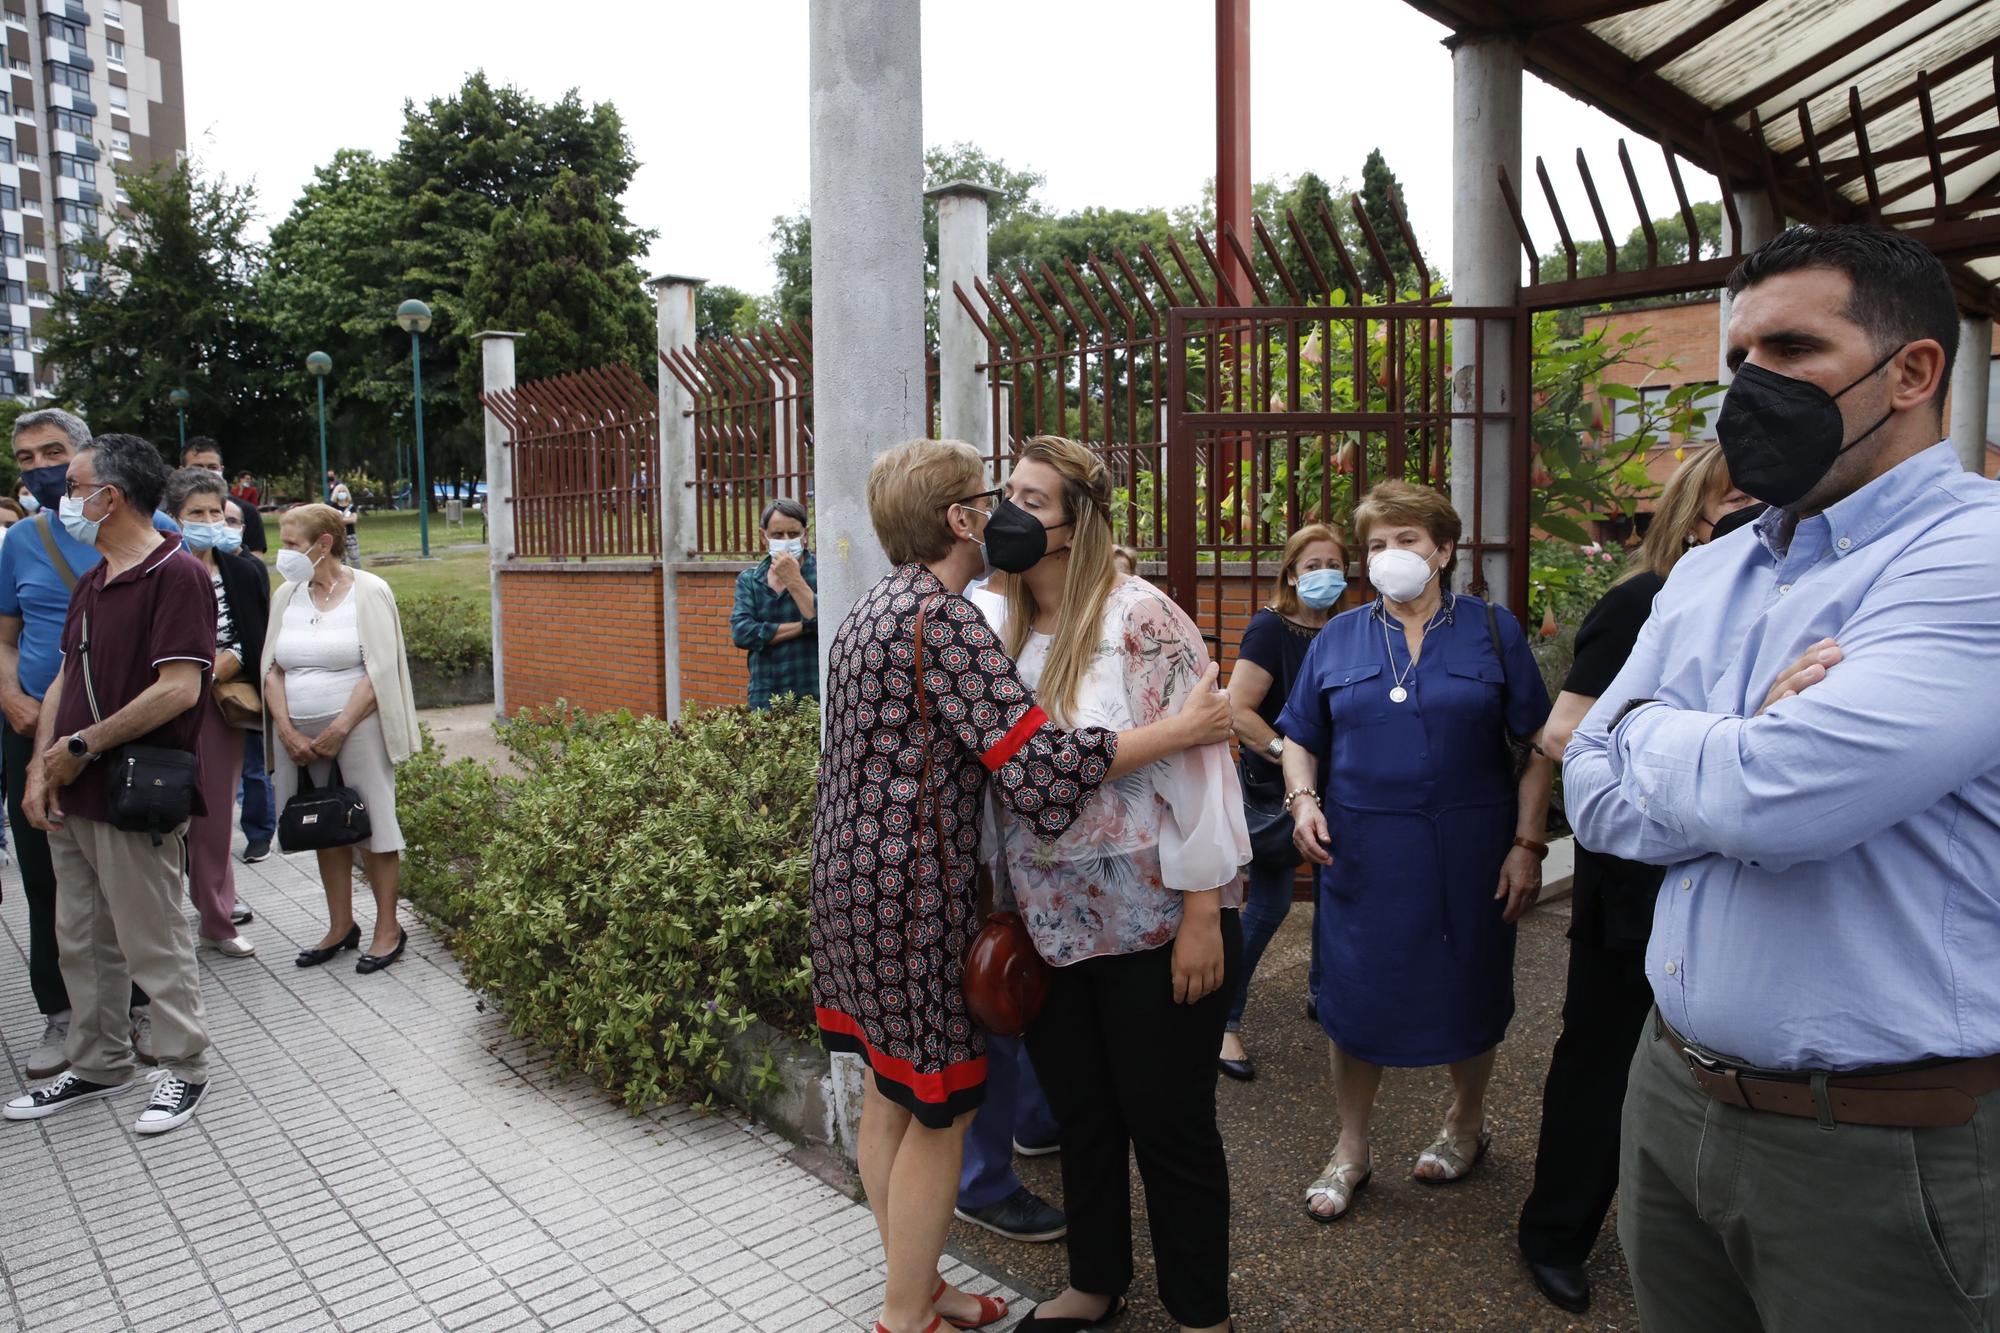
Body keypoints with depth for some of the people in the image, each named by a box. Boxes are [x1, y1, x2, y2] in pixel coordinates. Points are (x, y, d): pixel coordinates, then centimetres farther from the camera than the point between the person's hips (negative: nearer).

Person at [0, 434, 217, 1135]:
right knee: (81, 942, 17)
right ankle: (98, 1065, 32)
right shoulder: (93, 581, 14)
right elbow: (66, 678, 13)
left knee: (153, 944, 3)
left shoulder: (176, 575, -14)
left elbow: (179, 689, -22)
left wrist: (83, 745, -14)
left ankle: (185, 1067, 18)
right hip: (71, 797, 9)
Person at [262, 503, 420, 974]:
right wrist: (287, 731, -5)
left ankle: (388, 928, 9)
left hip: (356, 727, -5)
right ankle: (340, 926, 23)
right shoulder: (286, 595, 10)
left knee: (373, 826, -1)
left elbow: (380, 670, -11)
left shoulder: (368, 591, -5)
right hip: (299, 733, 5)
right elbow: (272, 667, 8)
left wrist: (339, 731, -14)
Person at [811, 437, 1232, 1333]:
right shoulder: (943, 616, -19)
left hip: (852, 880, 10)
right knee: (938, 1111, 5)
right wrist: (1183, 730, -18)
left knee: (889, 1091, 19)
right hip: (913, 894, -10)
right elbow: (1037, 763, -25)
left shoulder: (873, 608, 12)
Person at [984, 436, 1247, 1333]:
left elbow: (1197, 761, -16)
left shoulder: (1140, 616, -14)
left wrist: (1203, 913, -18)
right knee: (1080, 1114, 19)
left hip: (1153, 923, -6)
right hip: (1053, 926, 6)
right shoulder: (1008, 630, 6)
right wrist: (1002, 908, 12)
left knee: (1168, 1122, 9)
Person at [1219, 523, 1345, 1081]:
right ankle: (1222, 1020, 8)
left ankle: (1323, 990, 36)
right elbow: (1238, 710, -22)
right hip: (1274, 787, -7)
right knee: (1268, 905, -5)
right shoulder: (1270, 628, -15)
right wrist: (1286, 753, -22)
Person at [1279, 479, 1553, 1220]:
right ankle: (1350, 1151, 24)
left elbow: (1539, 744, -1)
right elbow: (1300, 739, 10)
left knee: (1468, 992, 13)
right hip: (1361, 853, 1)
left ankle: (1466, 1120, 40)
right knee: (1354, 998, 5)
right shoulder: (1337, 639, 6)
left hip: (1468, 854, -1)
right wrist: (1303, 799, -9)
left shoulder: (1492, 632, 0)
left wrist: (1527, 843, -7)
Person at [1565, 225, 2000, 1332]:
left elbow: (1766, 799, -29)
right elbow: (1595, 801, 0)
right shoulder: (1706, 577, 6)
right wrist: (1747, 749, -16)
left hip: (1874, 1151, -6)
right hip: (1672, 1088, 6)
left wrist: (1645, 733, -9)